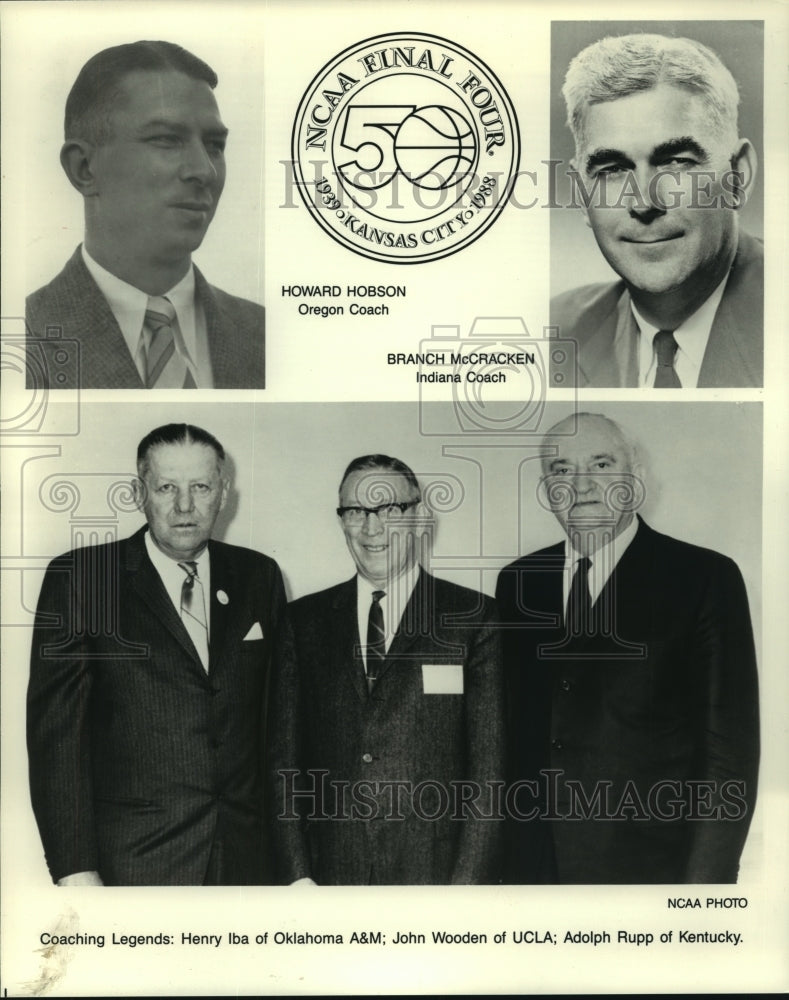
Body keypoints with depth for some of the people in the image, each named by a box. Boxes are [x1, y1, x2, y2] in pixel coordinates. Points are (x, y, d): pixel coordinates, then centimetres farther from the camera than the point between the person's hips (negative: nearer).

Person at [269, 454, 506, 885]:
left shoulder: (473, 618, -3)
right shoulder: (305, 620, 5)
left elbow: (489, 767, -6)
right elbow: (283, 760, 4)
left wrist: (467, 883, -12)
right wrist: (298, 877, -3)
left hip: (436, 875, -2)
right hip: (329, 877, 2)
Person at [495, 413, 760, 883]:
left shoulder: (706, 578, -9)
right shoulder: (517, 582, 3)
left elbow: (729, 749, -10)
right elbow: (509, 734, 7)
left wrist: (705, 880, -14)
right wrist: (500, 856, 3)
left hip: (653, 867, -3)